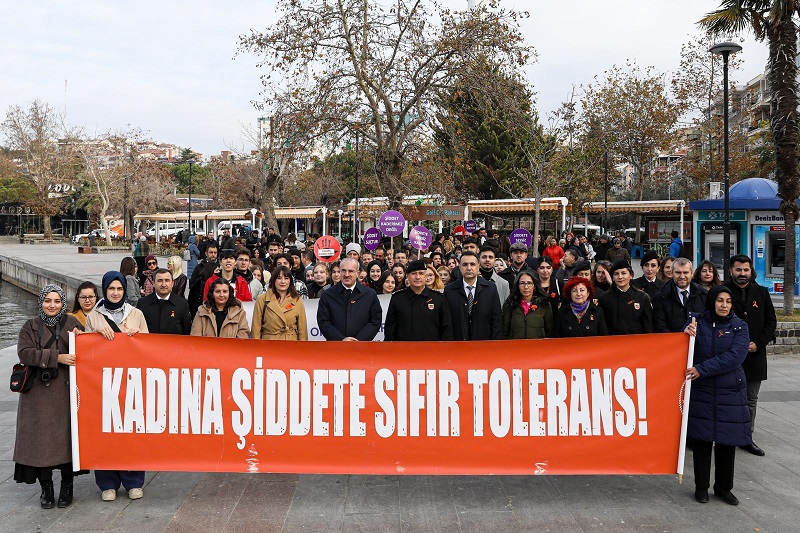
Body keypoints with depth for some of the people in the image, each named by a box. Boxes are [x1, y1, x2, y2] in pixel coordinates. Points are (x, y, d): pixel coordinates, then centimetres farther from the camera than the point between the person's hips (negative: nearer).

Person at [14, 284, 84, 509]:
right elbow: (25, 353, -9)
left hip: (66, 390, 0)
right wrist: (57, 357, -18)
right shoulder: (31, 326, 6)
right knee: (41, 438, 2)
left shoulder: (71, 323, 7)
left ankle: (67, 487, 14)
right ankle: (46, 488, 15)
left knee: (67, 436, 1)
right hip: (39, 392, 0)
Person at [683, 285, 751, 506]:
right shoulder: (697, 323, 0)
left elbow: (735, 356, -14)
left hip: (730, 393, 0)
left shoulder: (739, 326, -1)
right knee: (701, 439, 4)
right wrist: (687, 336, -20)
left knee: (727, 442, 7)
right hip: (701, 391, 0)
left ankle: (724, 487, 23)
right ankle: (701, 487, 18)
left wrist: (702, 370, -21)